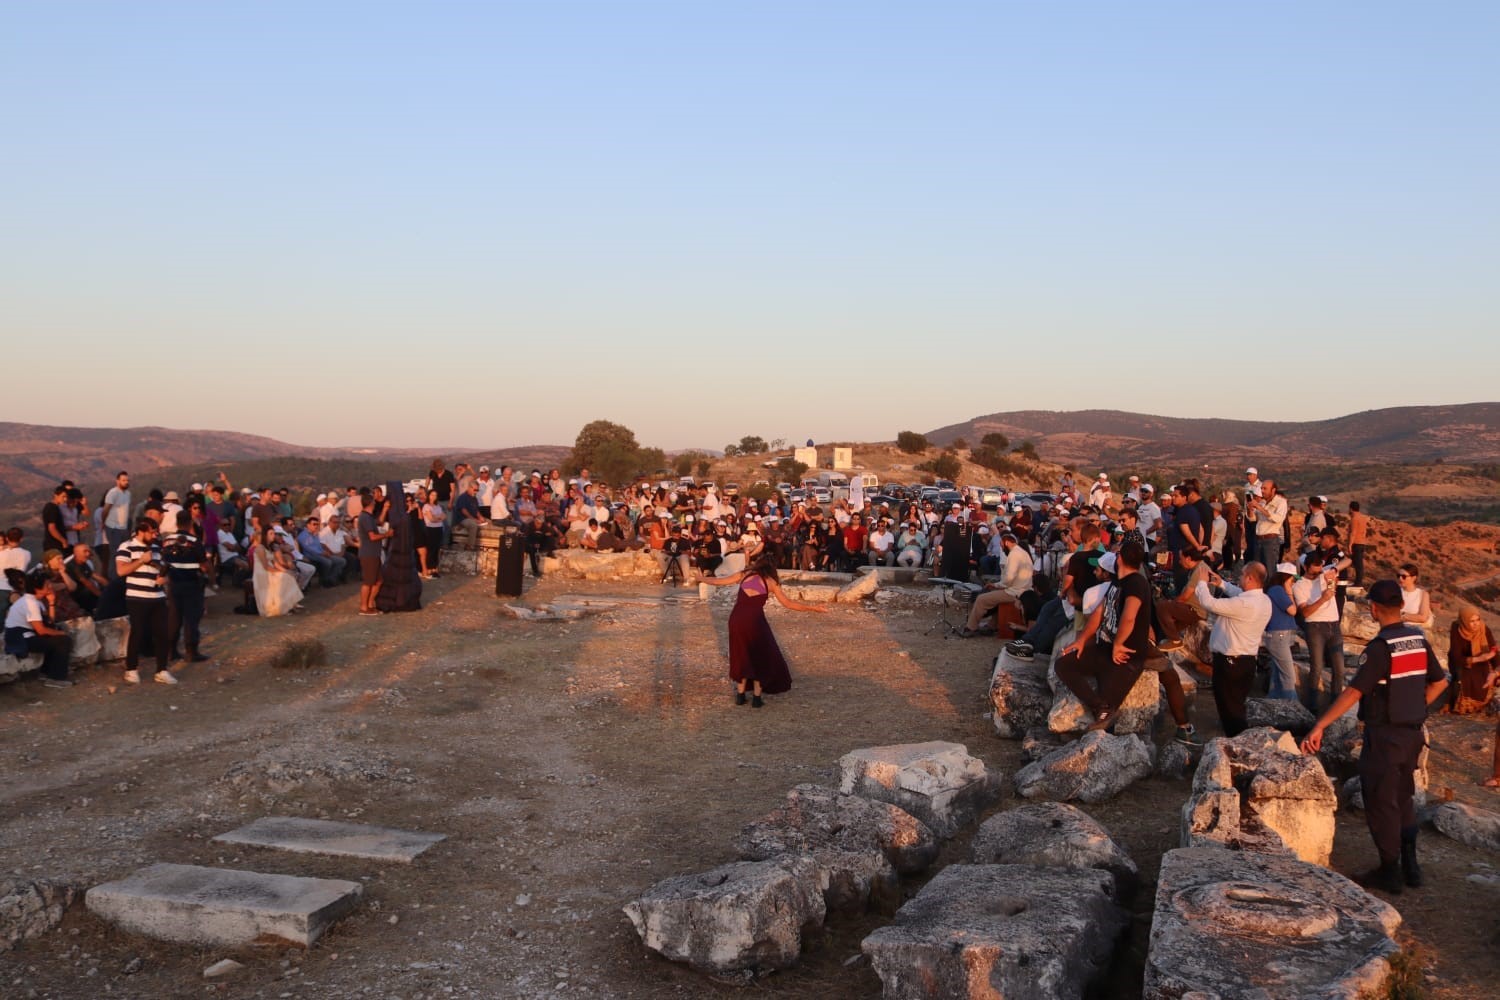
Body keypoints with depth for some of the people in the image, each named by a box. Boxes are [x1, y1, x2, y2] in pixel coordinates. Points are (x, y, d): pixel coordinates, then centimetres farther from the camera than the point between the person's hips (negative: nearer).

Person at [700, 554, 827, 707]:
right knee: (761, 657, 15)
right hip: (754, 620, -3)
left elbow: (718, 581, 19)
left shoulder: (744, 575, 16)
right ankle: (756, 698, 12)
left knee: (742, 655, 20)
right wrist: (812, 608, 16)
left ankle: (740, 695, 21)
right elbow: (788, 603, 9)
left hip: (736, 618, 3)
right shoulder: (771, 581, 11)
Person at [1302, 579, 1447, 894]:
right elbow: (1439, 682, 13)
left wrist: (1319, 726, -32)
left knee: (1381, 803, 5)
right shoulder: (1418, 639, 2)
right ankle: (1410, 867, 26)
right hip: (1413, 733, 7)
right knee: (1403, 799, 20)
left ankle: (1390, 872, 13)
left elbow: (1354, 691, -29)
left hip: (1384, 735, -7)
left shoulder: (1381, 647, -21)